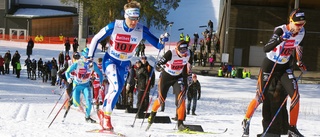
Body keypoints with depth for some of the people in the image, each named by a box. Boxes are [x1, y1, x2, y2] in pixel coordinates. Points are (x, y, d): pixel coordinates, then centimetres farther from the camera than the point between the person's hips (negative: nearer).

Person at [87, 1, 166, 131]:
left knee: (114, 91, 15)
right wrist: (90, 58, -10)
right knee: (117, 87, -25)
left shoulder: (141, 30, -17)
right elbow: (96, 39, -9)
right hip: (110, 60, -4)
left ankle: (103, 112, 42)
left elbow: (158, 45, -14)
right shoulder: (114, 26, -22)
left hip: (124, 65, 4)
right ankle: (107, 116, -11)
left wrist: (162, 41, -37)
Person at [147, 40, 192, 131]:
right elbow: (159, 63, -32)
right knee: (161, 99, 8)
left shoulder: (188, 53, -16)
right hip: (166, 76, -2)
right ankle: (153, 112, 42)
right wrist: (159, 66, -55)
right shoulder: (171, 53, -29)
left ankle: (180, 123, -14)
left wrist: (189, 76, 10)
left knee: (181, 98, -18)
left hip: (178, 77, 2)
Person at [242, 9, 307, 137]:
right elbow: (266, 49, -36)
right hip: (269, 65, -5)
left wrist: (300, 62, 18)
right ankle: (246, 120, 22)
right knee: (260, 97, -3)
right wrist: (280, 39, -51)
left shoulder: (301, 32, -7)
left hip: (284, 67, 5)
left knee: (295, 95, -10)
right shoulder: (281, 30, -26)